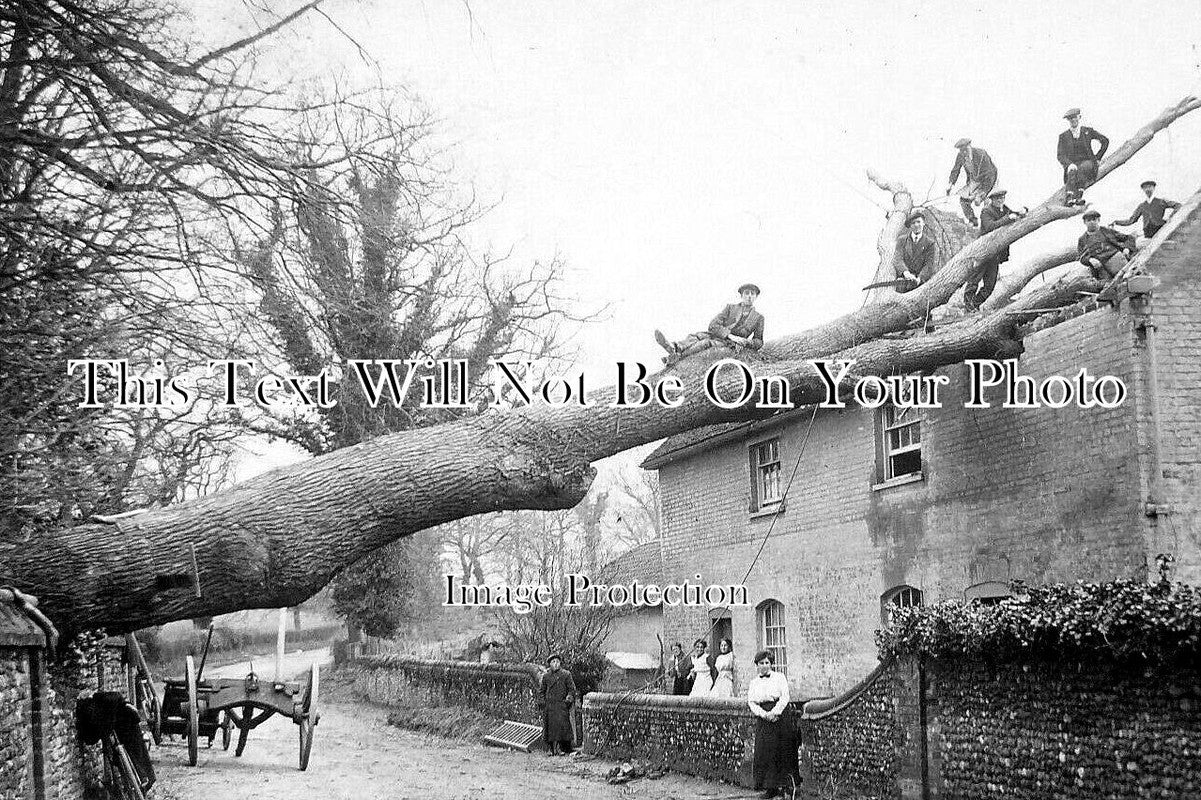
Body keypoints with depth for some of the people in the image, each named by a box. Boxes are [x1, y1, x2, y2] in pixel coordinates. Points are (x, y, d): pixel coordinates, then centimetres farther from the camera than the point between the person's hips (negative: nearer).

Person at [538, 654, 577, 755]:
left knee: (562, 726, -12)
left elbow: (572, 689, 7)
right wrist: (542, 701, 6)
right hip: (549, 705, 3)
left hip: (562, 705, -3)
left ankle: (566, 749, -6)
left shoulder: (566, 675, 5)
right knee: (550, 728, 0)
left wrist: (569, 699, -6)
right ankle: (553, 749, 6)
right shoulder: (546, 676, 12)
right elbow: (541, 690, 18)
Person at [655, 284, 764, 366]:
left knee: (707, 342, -35)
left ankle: (677, 356, -57)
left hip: (731, 346, -3)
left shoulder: (758, 317, 13)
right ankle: (674, 347, -62)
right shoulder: (731, 307, 16)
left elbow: (759, 342, 13)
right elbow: (713, 325, 3)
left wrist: (745, 343, -10)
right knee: (695, 337, -31)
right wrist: (730, 335, -14)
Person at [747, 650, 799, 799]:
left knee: (784, 751, -4)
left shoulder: (780, 678, 6)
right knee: (765, 752, -3)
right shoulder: (754, 683, 13)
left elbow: (785, 697, -3)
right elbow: (751, 702, 4)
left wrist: (774, 713, -16)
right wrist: (764, 714, -12)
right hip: (763, 718, 2)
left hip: (780, 715, -2)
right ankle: (771, 787, 0)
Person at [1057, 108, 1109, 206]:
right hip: (1072, 164, 0)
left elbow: (1105, 141, 15)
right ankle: (1071, 196, -54)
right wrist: (1069, 164, -18)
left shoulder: (1087, 131, 8)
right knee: (1072, 171, -35)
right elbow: (1060, 155, 1)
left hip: (1087, 162, 0)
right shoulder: (1064, 136, 8)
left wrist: (1097, 158, 9)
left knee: (1083, 167, -37)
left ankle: (1079, 194, -45)